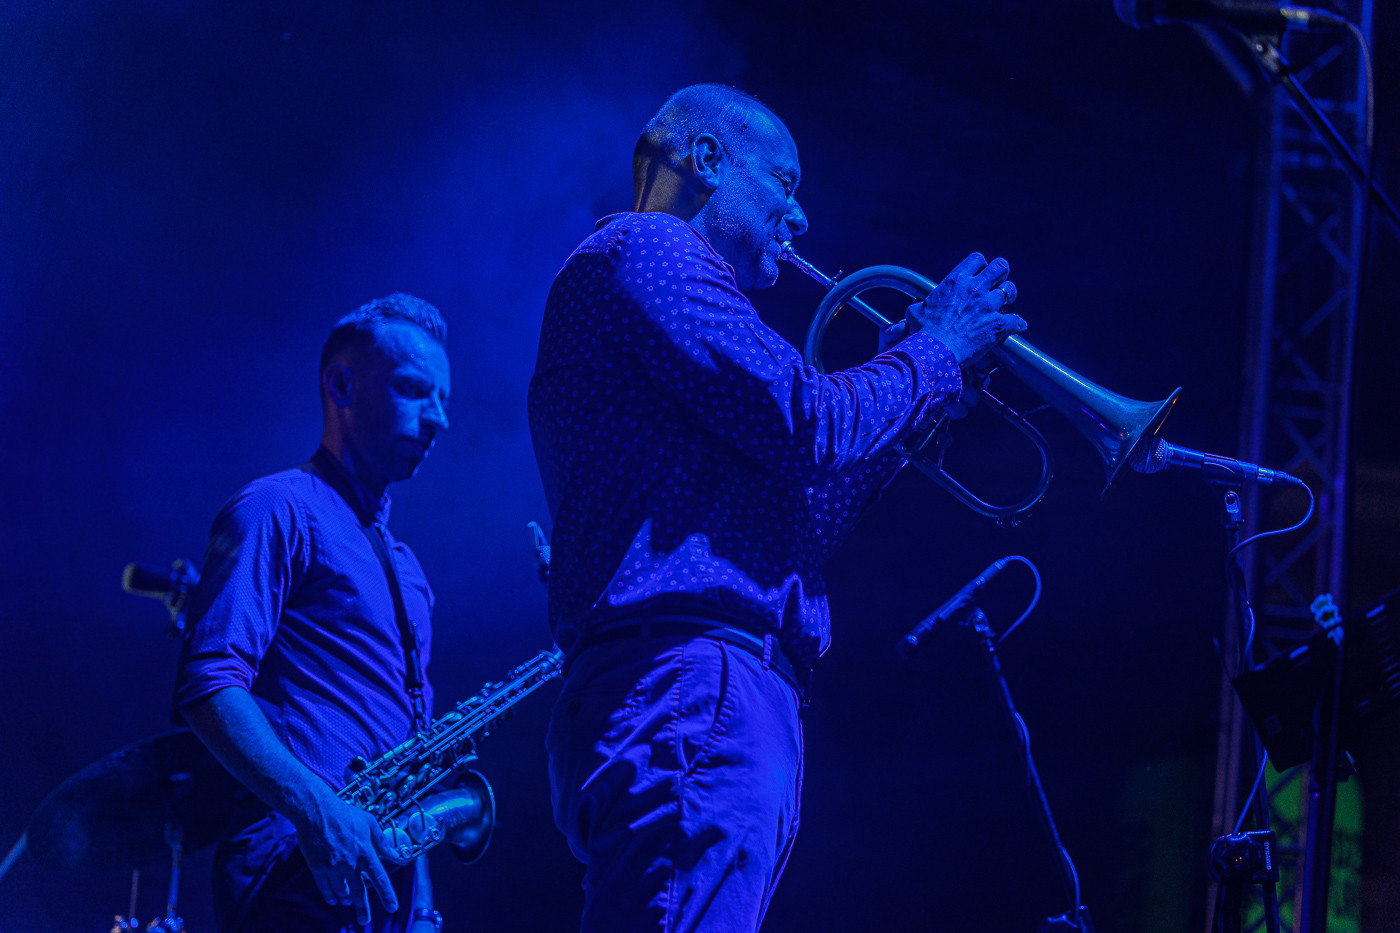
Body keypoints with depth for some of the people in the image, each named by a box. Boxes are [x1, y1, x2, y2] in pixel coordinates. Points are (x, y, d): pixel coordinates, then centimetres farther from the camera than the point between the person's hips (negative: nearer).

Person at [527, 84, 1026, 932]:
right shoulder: (640, 248, 1)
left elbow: (778, 534, 29)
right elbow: (806, 424, -10)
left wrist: (902, 421, 24)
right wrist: (935, 354, 6)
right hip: (692, 695, -11)